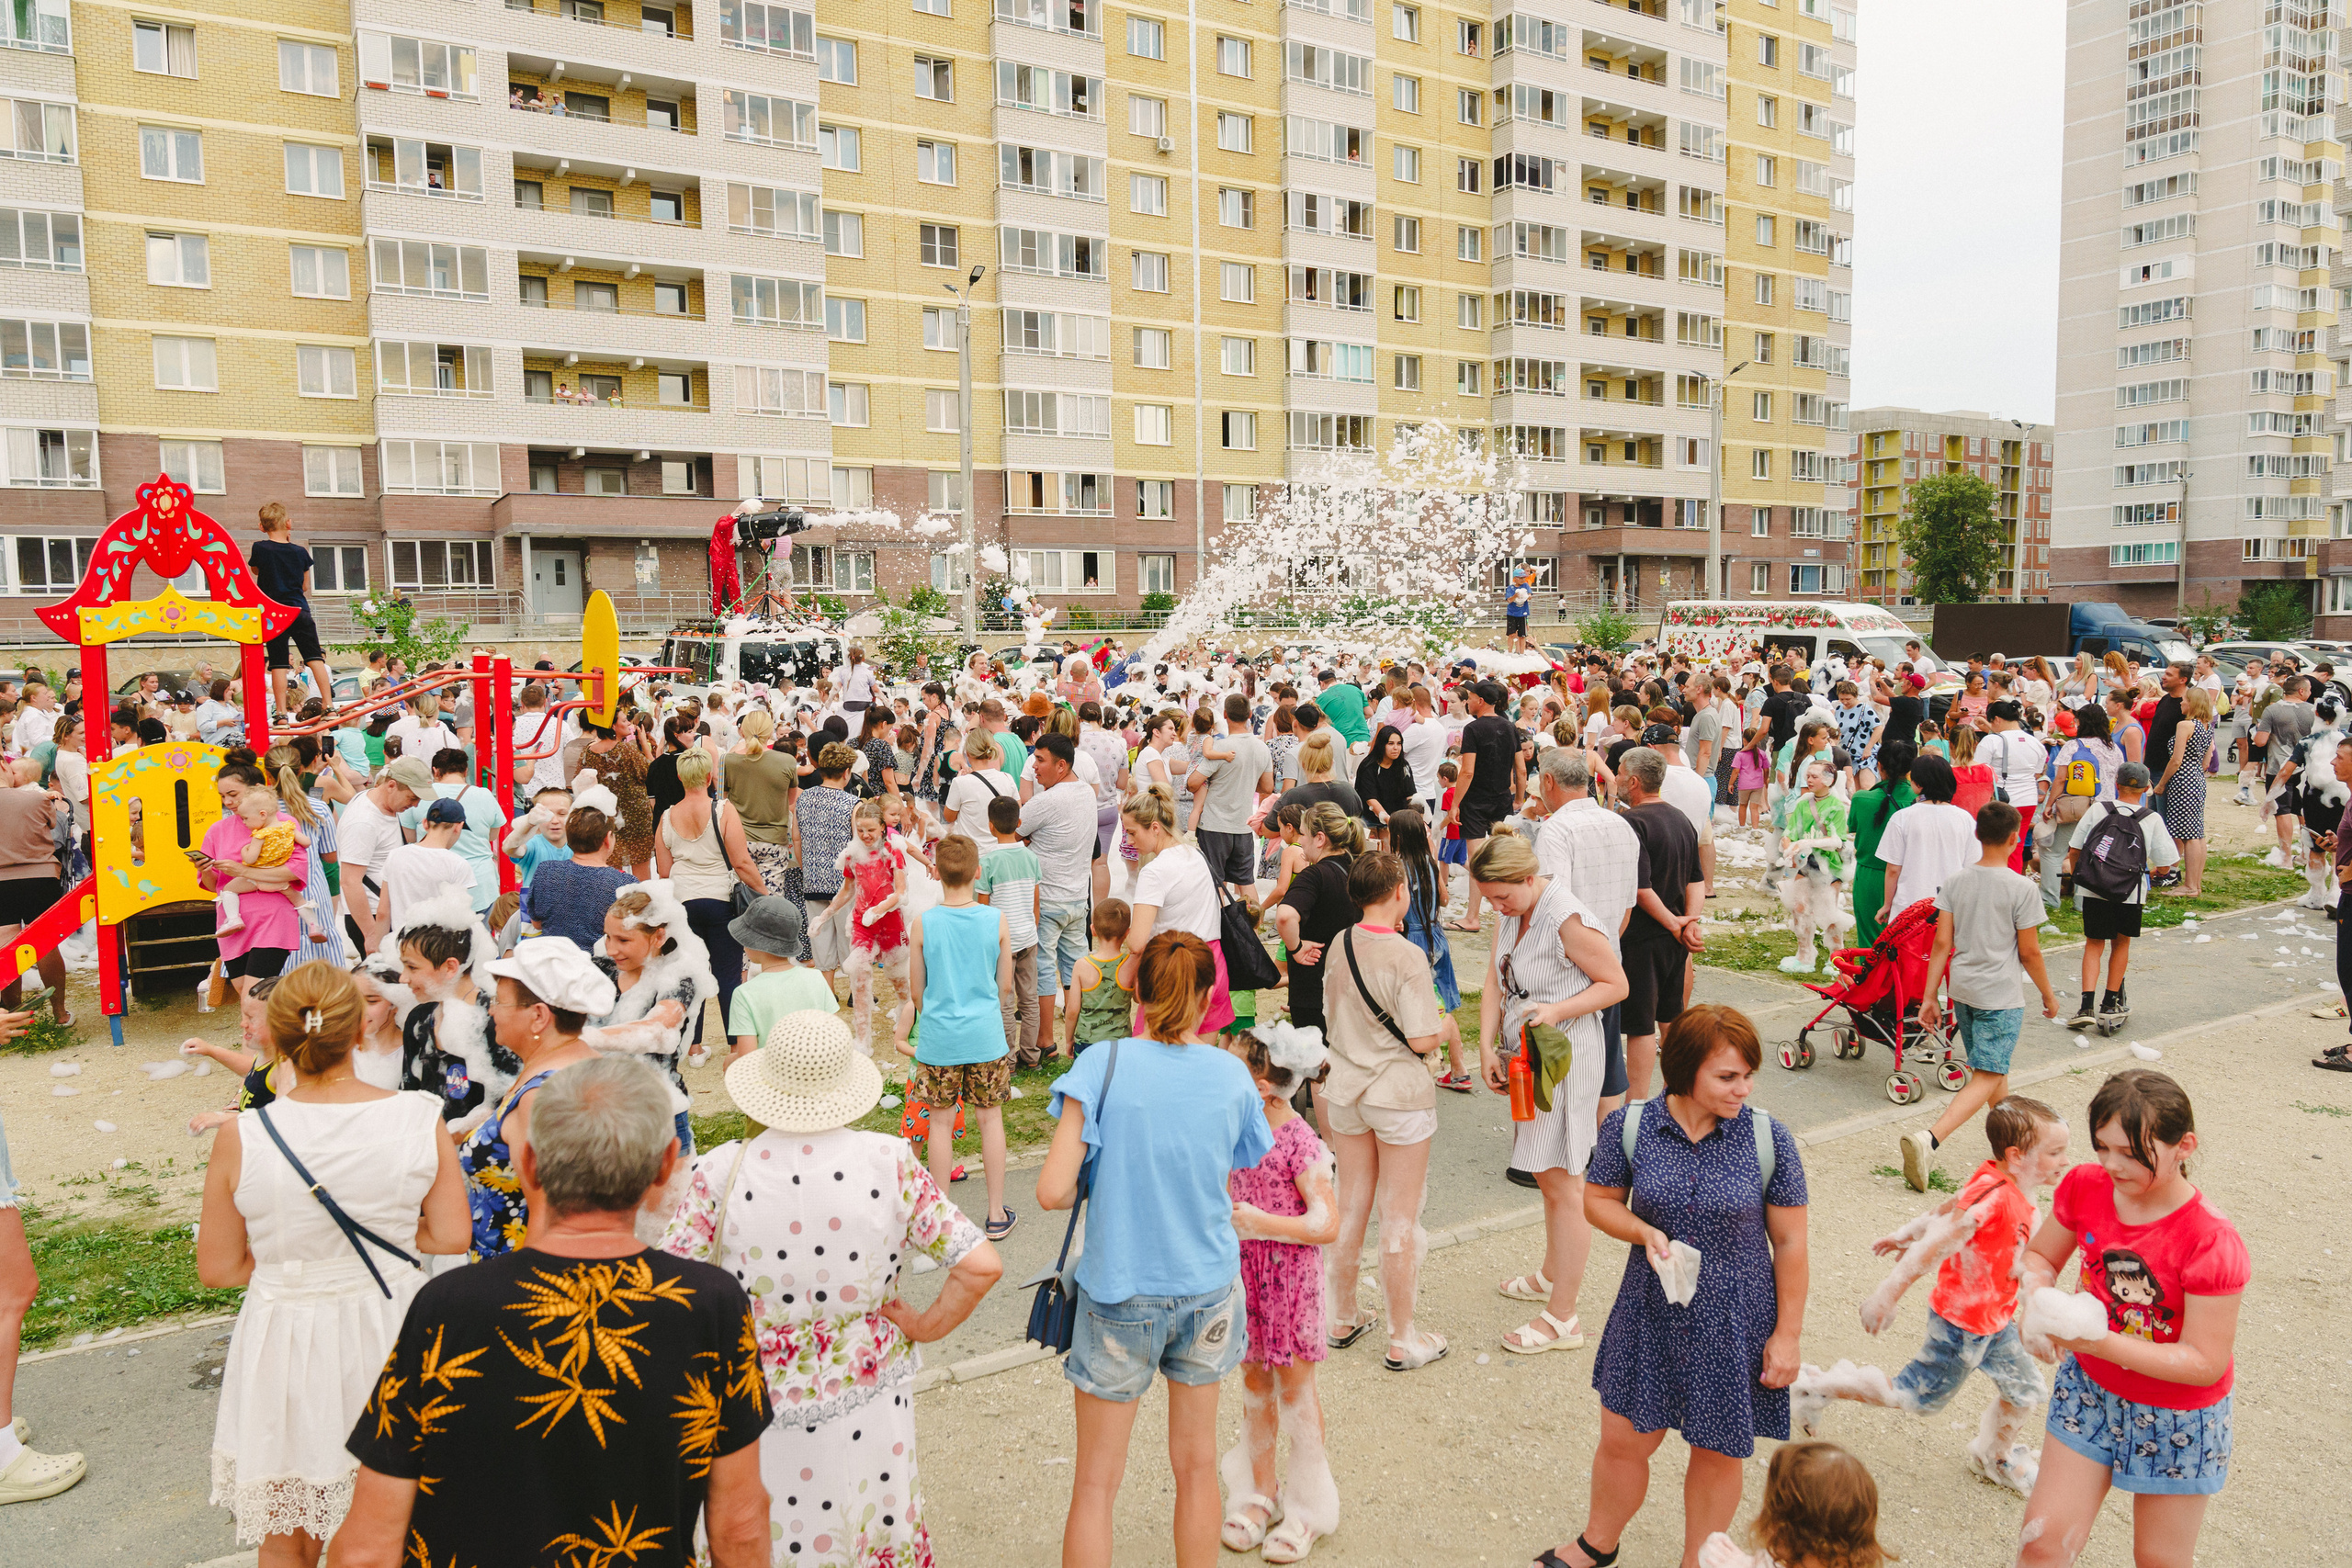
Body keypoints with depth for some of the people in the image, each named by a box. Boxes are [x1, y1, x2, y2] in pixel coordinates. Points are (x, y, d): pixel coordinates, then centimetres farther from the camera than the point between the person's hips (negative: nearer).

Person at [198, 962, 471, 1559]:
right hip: (389, 1328, 1)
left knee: (286, 1540, 21)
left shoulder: (241, 1138, -17)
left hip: (286, 1334, -1)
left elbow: (218, 1269, -5)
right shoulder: (421, 1118, -14)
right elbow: (451, 1236, -6)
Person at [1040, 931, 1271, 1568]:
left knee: (1096, 1483, 12)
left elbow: (1053, 1191, -18)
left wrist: (1096, 1187, 2)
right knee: (1196, 1466, 20)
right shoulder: (1231, 1074, -6)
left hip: (1119, 1290, -2)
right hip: (1206, 1286, 3)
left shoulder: (1101, 1065, -15)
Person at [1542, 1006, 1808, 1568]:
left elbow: (1790, 1242, -6)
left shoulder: (1768, 1138, -14)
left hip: (1734, 1325, -1)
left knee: (1718, 1454, 15)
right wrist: (1644, 1232, -18)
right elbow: (1599, 1199, 2)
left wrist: (1787, 1333, -3)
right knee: (1623, 1440, 14)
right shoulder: (1629, 1126, -12)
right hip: (1650, 1315, 1)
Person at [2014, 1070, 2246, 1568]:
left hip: (2178, 1418, -4)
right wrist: (2036, 1283, -21)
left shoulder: (2212, 1243, -28)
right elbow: (2040, 1256, 3)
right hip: (2090, 1388, 4)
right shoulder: (2085, 1187, -13)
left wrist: (2099, 1342, -33)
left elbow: (2204, 1363, -24)